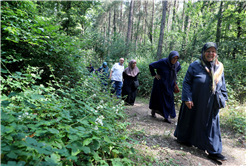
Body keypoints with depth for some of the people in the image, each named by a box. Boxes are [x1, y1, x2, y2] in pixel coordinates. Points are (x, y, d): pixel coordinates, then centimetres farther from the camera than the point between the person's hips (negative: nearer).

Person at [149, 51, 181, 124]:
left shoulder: (177, 64, -4)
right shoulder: (163, 62, -21)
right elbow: (151, 65, -15)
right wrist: (154, 75, -13)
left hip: (169, 85, 6)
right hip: (160, 84, -5)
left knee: (169, 100, 6)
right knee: (160, 99, 4)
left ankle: (166, 117, 15)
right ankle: (153, 111, 25)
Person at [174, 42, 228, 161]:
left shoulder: (219, 67, 4)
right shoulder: (195, 66, -9)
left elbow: (222, 85, 13)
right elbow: (186, 82, -10)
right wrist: (187, 98, -15)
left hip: (211, 105, 4)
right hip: (195, 102, -4)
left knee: (211, 125, 9)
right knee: (190, 120, 11)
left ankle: (213, 151, 20)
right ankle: (183, 138, 35)